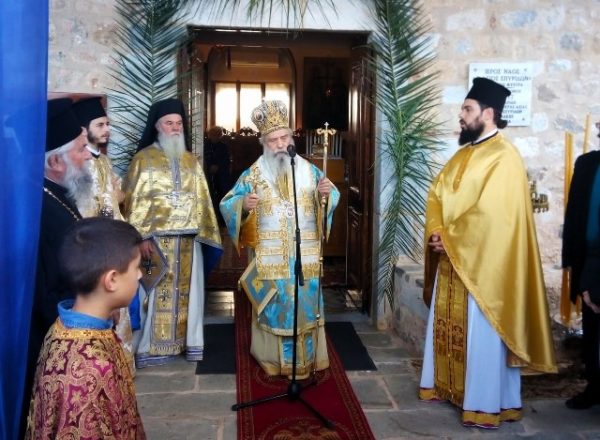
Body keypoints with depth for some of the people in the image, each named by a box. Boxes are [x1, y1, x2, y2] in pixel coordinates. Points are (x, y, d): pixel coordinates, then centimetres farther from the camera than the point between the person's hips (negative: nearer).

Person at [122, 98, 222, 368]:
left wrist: (206, 232, 7)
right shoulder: (143, 159, 0)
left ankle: (188, 341, 19)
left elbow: (202, 199, 14)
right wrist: (141, 237, -14)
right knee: (156, 293, -1)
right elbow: (134, 201, -6)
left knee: (186, 291, 9)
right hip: (156, 238, -4)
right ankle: (150, 348, 7)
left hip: (188, 238, 4)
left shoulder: (191, 161, 14)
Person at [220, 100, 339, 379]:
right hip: (269, 255, -1)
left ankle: (306, 357, 20)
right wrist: (243, 205, -24)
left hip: (305, 254, 2)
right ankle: (272, 357, 20)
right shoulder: (253, 173, 0)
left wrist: (327, 193, -15)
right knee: (273, 305, 5)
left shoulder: (309, 170, 4)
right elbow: (227, 205, -2)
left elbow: (333, 198, 9)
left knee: (305, 302, 6)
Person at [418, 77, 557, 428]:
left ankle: (487, 404, 12)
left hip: (482, 262, -9)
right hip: (452, 258, 9)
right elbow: (437, 195, 11)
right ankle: (445, 384, 32)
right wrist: (436, 231, -6)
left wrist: (449, 238, -15)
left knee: (483, 336, 0)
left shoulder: (504, 156, -14)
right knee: (446, 327, 16)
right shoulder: (463, 154, 13)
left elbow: (489, 213, -22)